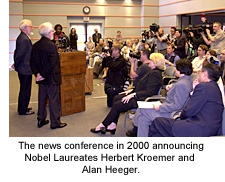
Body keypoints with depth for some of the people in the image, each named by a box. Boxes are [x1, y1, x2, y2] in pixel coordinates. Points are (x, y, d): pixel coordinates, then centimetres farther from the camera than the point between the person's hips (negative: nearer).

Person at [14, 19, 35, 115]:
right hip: (25, 69, -10)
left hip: (23, 69, 10)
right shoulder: (24, 39, -22)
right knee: (25, 90, 2)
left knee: (24, 89, 20)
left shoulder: (22, 37, 11)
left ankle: (23, 107, 33)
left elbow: (18, 53, 14)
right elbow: (20, 54, -23)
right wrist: (16, 65, -10)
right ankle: (23, 110, 14)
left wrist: (16, 64, 13)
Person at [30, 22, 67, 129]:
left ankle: (41, 120, 25)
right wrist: (43, 75, -12)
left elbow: (32, 62, 6)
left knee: (42, 98, 16)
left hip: (42, 78, 7)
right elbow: (52, 64, -21)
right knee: (53, 99, 2)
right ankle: (55, 122, 10)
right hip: (51, 78, -7)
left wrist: (37, 73, 0)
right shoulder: (51, 45, -18)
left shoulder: (35, 46, 4)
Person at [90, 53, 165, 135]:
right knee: (117, 98, 4)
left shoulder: (155, 73, -18)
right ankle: (112, 126, 1)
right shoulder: (154, 72, 15)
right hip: (139, 96, 11)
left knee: (117, 105, -12)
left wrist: (133, 94, -24)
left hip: (142, 100, -11)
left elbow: (149, 92, -25)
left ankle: (102, 126, 4)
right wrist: (131, 90, 10)